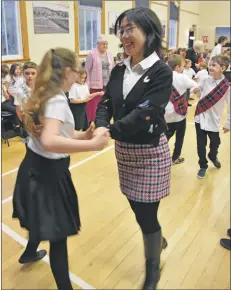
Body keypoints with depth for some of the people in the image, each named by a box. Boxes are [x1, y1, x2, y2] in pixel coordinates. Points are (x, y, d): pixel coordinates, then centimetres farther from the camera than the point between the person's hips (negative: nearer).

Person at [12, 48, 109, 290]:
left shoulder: (44, 95, 6)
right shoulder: (58, 100, -23)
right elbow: (49, 142, -39)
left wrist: (81, 135, 3)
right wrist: (92, 144, -43)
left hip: (36, 167, 10)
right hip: (48, 172, -10)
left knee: (44, 219, 32)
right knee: (58, 234, 1)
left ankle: (30, 253, 58)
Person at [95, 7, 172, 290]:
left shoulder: (161, 71, -13)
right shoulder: (119, 70, 5)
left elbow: (144, 113, -23)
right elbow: (105, 104, -2)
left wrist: (109, 131, -31)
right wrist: (101, 126, -23)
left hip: (150, 152, -6)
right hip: (124, 150, 6)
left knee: (147, 214, 5)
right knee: (137, 208, 20)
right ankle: (157, 239, 51)